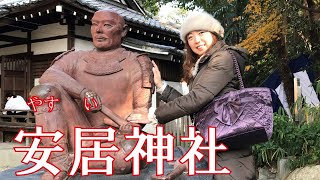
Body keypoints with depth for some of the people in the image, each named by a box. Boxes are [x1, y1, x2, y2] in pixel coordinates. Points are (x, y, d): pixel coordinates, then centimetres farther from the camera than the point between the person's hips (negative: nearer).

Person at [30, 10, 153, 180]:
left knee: (130, 151, -37)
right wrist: (83, 91, -27)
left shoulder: (136, 64, 4)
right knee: (43, 90, -15)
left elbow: (143, 112, 0)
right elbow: (48, 76, -10)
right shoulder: (75, 59, 11)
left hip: (116, 140, -1)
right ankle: (59, 161, -23)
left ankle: (73, 161, -13)